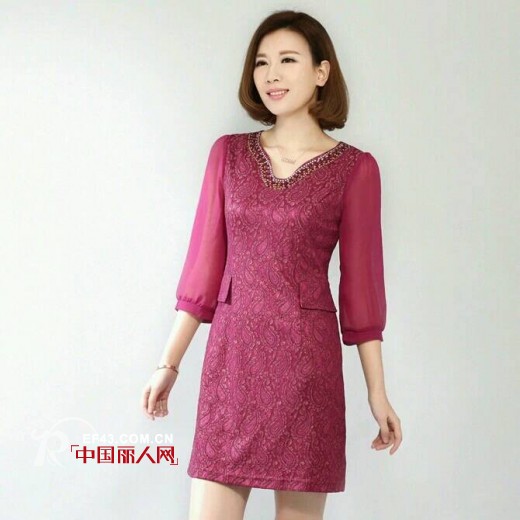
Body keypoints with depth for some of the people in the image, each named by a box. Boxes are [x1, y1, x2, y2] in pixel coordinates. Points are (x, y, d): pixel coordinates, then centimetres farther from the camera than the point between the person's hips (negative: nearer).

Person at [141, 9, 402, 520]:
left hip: (307, 361, -2)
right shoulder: (228, 153, 7)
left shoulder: (354, 168, 0)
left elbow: (360, 286, 2)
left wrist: (377, 392, 3)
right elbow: (204, 264, 8)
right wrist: (168, 363, 6)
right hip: (232, 354, 2)